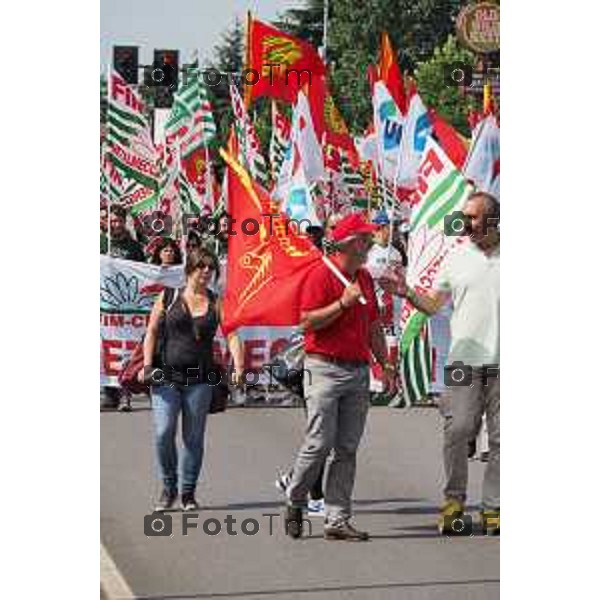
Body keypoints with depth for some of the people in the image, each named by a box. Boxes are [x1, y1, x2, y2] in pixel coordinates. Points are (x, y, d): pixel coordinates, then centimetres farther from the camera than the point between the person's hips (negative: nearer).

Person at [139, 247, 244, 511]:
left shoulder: (216, 303, 7)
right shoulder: (167, 297, 6)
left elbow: (231, 335, -2)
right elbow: (152, 332, 5)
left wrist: (238, 366, -17)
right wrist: (147, 365, -6)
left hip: (199, 380, 1)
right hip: (166, 376, -1)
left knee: (194, 437, 4)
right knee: (163, 433, -10)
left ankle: (188, 492, 17)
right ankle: (168, 488, 8)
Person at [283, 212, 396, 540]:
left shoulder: (365, 277, 16)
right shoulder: (322, 274, -8)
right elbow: (308, 321, -14)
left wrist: (384, 362, 16)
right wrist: (343, 302, -19)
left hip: (358, 371, 7)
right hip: (325, 369, -7)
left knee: (347, 449, 4)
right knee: (319, 443, -9)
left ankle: (338, 520, 5)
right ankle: (294, 502, 13)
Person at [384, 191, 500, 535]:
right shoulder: (457, 258, 9)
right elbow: (432, 305, 13)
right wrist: (405, 291, -3)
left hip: (503, 364, 0)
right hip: (465, 360, 1)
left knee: (499, 438, 2)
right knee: (457, 430, -10)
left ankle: (493, 506, 9)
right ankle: (454, 498, 5)